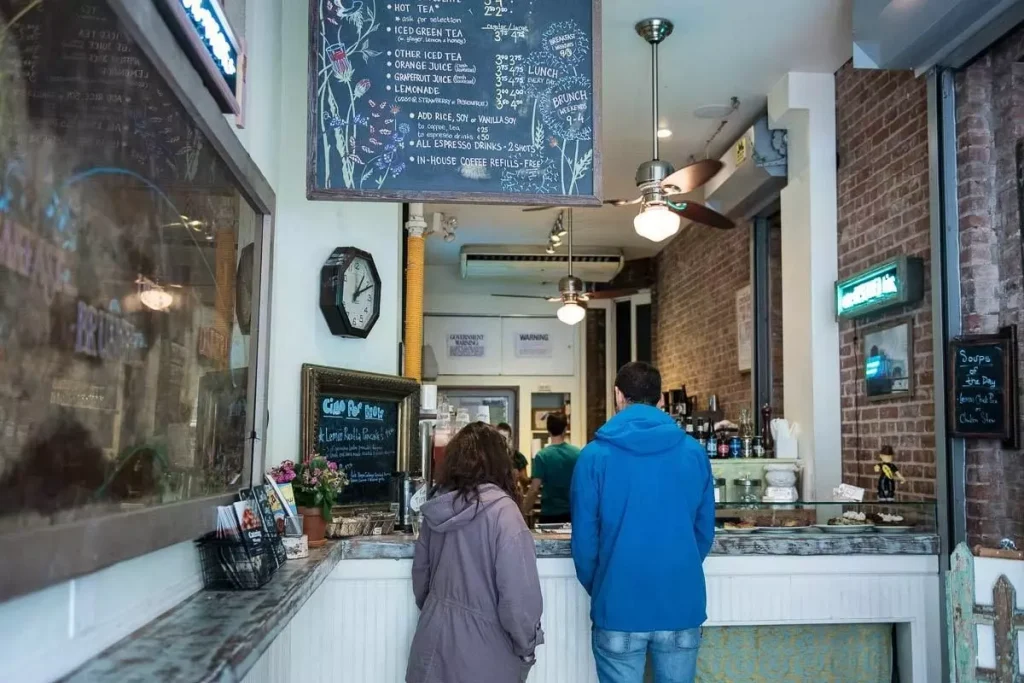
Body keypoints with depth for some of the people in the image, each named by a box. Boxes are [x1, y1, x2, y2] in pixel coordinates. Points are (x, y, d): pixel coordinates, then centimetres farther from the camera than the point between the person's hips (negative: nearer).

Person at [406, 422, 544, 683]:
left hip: (435, 641, 5)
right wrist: (526, 648, -5)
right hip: (481, 651, -5)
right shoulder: (502, 511, -19)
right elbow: (518, 594, -19)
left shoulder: (437, 507, -1)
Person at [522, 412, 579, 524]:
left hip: (549, 513, -2)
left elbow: (534, 489, -14)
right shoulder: (578, 453, -4)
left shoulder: (542, 456, -11)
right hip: (572, 512, 2)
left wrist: (525, 510, -2)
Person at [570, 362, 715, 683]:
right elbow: (705, 532, 5)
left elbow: (584, 539, -5)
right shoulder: (694, 452, -1)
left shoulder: (595, 456, -8)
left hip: (619, 608, -2)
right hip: (681, 605, 2)